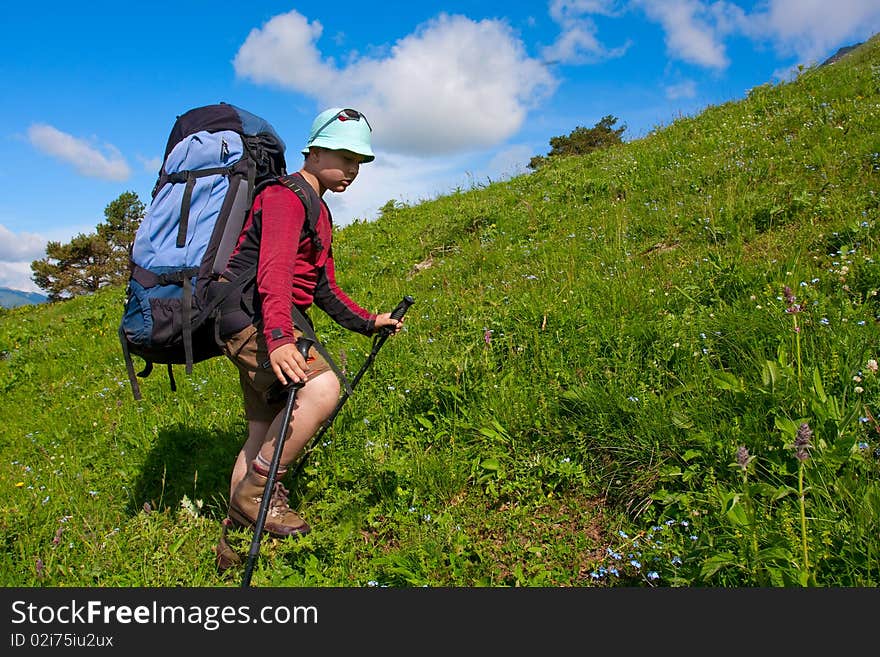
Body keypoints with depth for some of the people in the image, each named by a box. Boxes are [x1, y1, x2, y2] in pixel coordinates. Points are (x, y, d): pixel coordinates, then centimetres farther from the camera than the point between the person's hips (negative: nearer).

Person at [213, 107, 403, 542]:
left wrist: (367, 322, 21)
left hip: (268, 325, 10)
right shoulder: (286, 195, -9)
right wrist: (278, 335, -41)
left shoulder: (319, 212, 23)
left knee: (263, 434, 11)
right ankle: (259, 490, -15)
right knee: (322, 387, -30)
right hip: (250, 315, -10)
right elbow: (274, 267, -27)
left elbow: (323, 287, 28)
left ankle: (237, 528, 22)